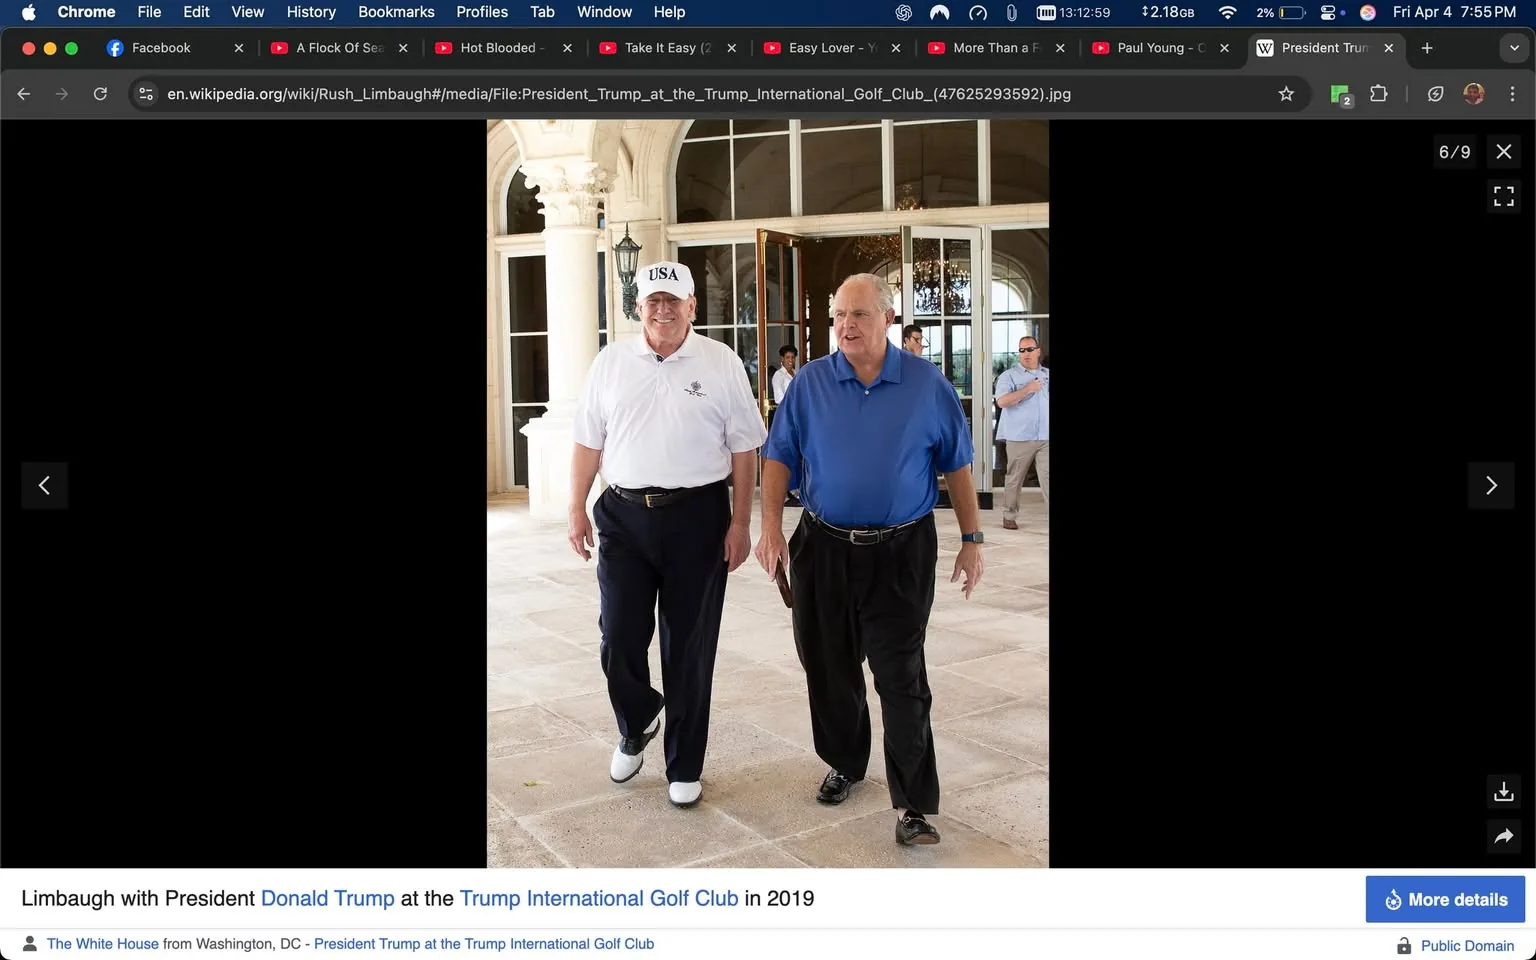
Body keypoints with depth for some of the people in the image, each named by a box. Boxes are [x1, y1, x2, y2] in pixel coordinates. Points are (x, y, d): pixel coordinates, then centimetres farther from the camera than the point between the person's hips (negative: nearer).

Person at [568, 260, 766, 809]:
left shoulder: (722, 364, 0)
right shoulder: (610, 362, 7)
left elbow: (743, 449, 0)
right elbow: (588, 441, 11)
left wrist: (740, 522, -4)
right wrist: (577, 509, 6)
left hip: (696, 517, -2)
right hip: (624, 516, 2)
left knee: (690, 648, 6)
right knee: (618, 638, 1)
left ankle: (685, 767, 22)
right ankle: (635, 728, 33)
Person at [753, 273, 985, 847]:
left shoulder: (927, 384, -2)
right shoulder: (810, 383, 1)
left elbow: (956, 465, 4)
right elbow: (779, 456, 2)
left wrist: (972, 539, 4)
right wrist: (771, 526, -10)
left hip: (902, 553, -2)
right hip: (824, 550, 3)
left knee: (902, 678, -4)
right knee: (829, 669, 14)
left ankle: (915, 805, 4)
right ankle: (845, 764, 36)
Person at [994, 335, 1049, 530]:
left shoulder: (1047, 375, 14)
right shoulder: (1009, 375, -2)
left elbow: (1046, 400, 23)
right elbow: (1002, 401, -15)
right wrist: (1027, 389, -18)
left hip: (1046, 437, 3)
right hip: (1019, 438, -3)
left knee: (1048, 477, -6)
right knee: (1014, 479, 6)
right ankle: (1009, 516, 17)